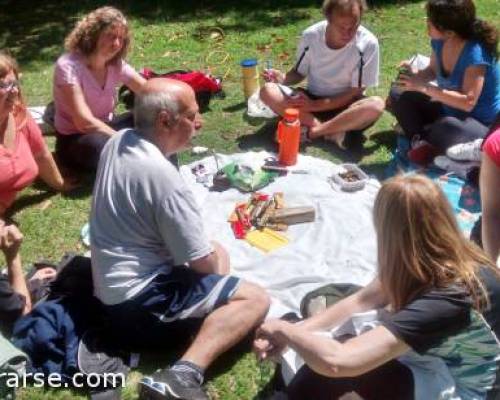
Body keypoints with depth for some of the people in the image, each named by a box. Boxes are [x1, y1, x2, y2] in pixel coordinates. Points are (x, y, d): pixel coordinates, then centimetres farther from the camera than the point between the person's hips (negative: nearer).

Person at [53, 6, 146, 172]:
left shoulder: (116, 64, -5)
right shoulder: (68, 66, -23)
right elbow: (85, 122, -29)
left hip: (105, 128, 6)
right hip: (73, 140, -6)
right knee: (99, 146, -40)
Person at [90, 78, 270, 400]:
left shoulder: (118, 142, 3)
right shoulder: (163, 175, -24)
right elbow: (202, 262, -16)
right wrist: (214, 260, 7)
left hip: (110, 283, 10)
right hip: (138, 299, -9)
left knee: (219, 253, 22)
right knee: (255, 300, -12)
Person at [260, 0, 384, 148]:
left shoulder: (368, 43, -19)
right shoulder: (311, 35, -12)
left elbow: (355, 92, -15)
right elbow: (299, 73, 3)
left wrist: (316, 105, -23)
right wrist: (283, 78, -19)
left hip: (345, 105, -2)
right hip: (311, 100, 2)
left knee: (376, 105, -34)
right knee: (268, 91, -23)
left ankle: (311, 132, -25)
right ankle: (332, 131, -28)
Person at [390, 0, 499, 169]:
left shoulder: (475, 53, -28)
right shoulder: (440, 41, -8)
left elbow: (468, 102, -32)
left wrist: (424, 87, -33)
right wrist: (414, 74, -13)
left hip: (482, 125, -8)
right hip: (450, 111, 8)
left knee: (445, 128, -40)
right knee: (399, 97, -1)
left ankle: (417, 133, -6)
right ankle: (421, 142, -20)